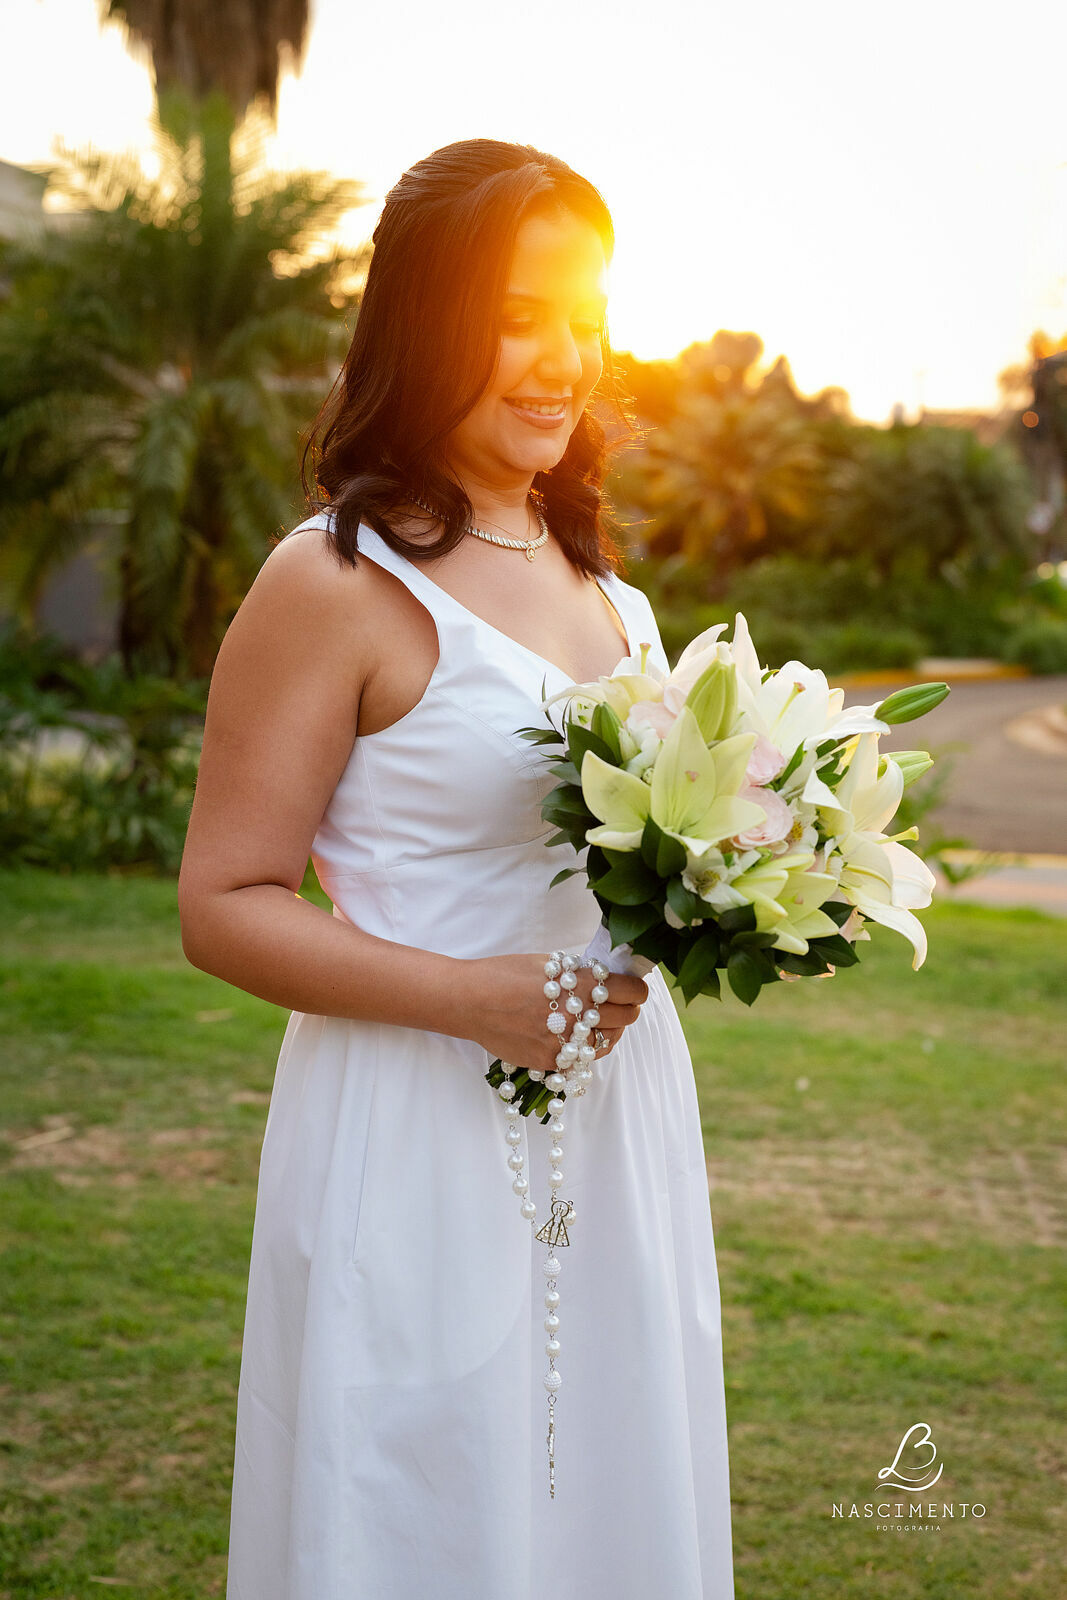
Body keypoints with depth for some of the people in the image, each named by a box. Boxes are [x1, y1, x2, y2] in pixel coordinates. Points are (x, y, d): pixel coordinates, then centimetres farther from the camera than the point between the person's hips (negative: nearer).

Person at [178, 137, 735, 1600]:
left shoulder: (594, 570, 11)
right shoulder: (339, 581, -13)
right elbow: (225, 904, -13)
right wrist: (478, 999, -22)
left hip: (619, 1119, 7)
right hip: (428, 1144, -7)